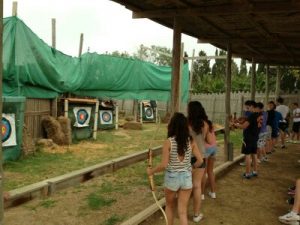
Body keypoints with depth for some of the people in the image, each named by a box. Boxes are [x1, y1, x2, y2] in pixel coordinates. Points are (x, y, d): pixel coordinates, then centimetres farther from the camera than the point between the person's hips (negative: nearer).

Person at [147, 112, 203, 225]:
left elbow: (164, 165, -17)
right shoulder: (191, 141, -6)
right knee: (182, 211, 8)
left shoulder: (168, 142, -16)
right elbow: (200, 160, -4)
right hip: (186, 178, 2)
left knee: (169, 206, 24)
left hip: (172, 178, -2)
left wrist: (151, 171, -1)